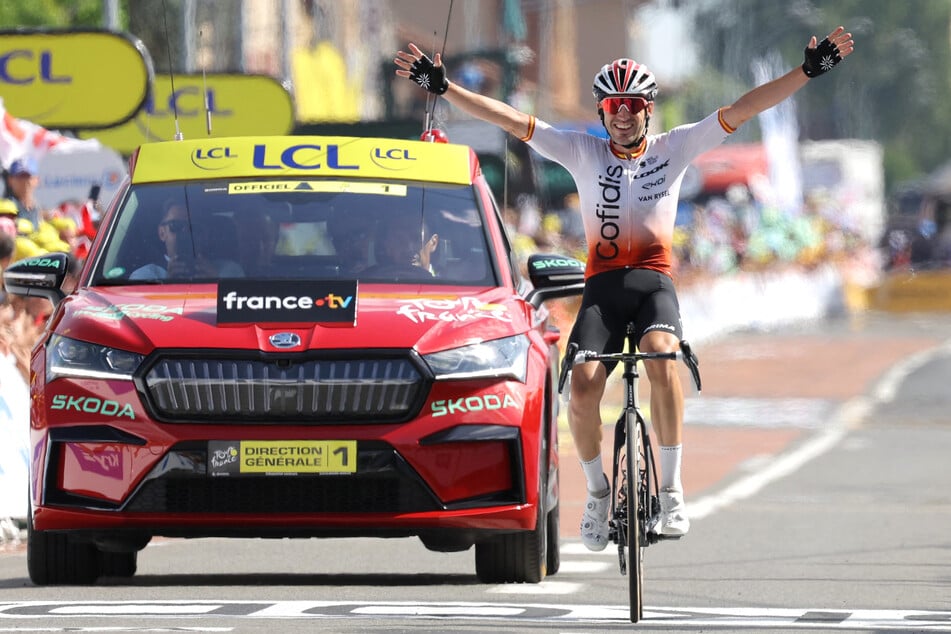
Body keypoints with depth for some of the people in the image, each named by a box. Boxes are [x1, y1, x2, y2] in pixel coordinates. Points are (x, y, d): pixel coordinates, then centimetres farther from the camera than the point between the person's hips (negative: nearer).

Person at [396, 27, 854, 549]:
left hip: (654, 281, -1)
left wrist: (809, 70, -8)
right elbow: (509, 119, 2)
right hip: (602, 284, 1)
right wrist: (442, 87, -5)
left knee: (661, 357, -32)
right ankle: (597, 491, 7)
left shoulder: (673, 148, 7)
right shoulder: (584, 153, 7)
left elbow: (742, 110, 0)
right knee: (582, 389, -20)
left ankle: (671, 490, -25)